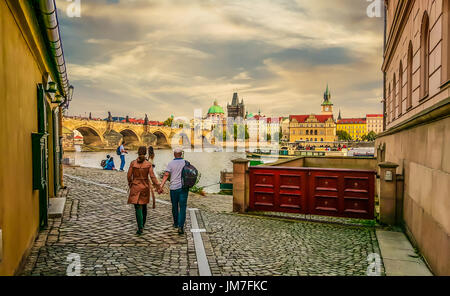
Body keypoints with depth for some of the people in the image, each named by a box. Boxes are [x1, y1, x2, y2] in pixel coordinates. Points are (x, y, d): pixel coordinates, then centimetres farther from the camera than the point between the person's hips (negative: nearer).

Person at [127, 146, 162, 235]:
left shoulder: (133, 163, -7)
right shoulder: (148, 164, -7)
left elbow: (129, 176, -3)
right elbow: (152, 177, -13)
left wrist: (130, 184, 16)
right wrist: (158, 187, -12)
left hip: (135, 187, -2)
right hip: (145, 187, 2)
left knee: (138, 207, -1)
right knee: (144, 205, 21)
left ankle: (140, 227, -11)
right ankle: (143, 224, 36)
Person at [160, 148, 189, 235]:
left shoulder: (171, 164, -3)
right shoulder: (186, 163, 1)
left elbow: (166, 176, -12)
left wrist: (161, 187, -14)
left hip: (174, 188, 0)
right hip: (184, 187, 0)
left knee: (174, 206, 17)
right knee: (182, 207, -1)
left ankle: (176, 223, 33)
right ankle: (181, 226, -12)